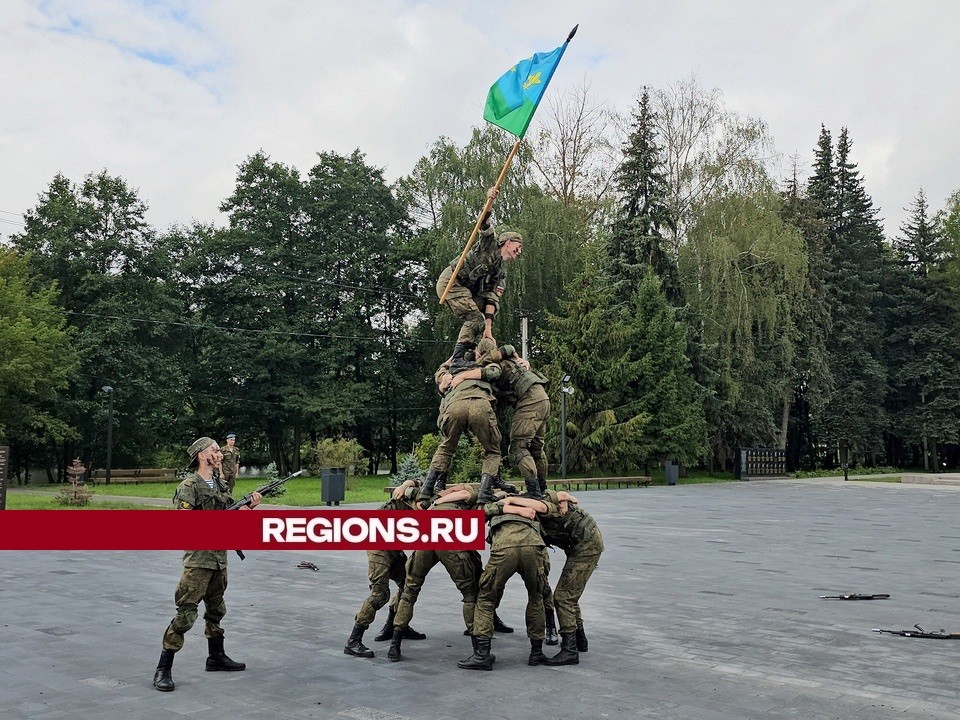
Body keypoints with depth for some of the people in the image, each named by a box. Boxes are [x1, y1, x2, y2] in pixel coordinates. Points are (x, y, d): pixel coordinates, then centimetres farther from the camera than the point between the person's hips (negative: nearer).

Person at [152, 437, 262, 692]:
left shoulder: (220, 484, 12)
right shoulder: (189, 486, -13)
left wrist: (249, 506, 1)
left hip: (219, 556, 8)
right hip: (198, 558, -8)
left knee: (216, 609, 19)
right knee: (186, 614, -10)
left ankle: (216, 656, 34)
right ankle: (163, 669, -3)